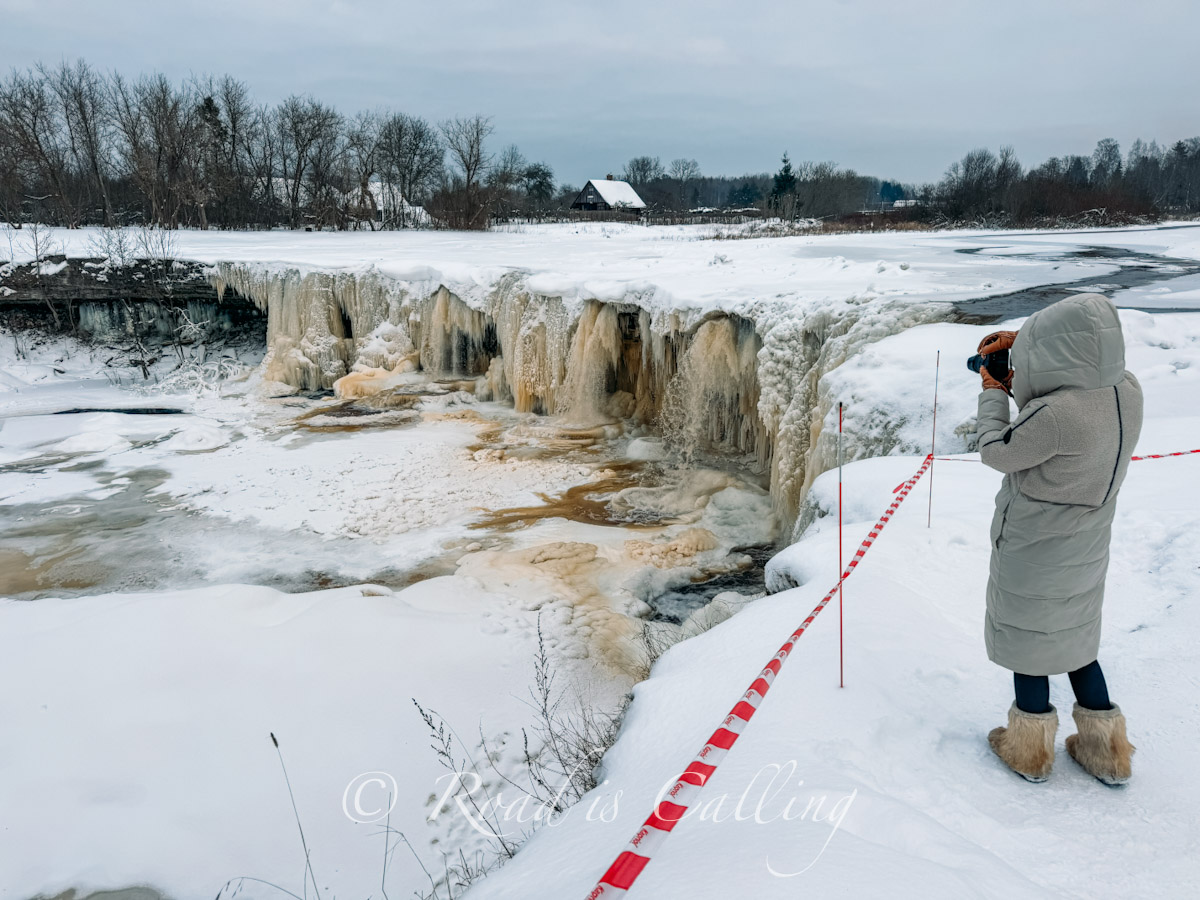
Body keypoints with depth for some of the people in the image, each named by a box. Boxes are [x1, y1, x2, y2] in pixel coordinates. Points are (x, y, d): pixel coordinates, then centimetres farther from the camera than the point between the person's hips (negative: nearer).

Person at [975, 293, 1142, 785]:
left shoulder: (1053, 415, -34)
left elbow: (997, 453, -17)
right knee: (1075, 638, 24)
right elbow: (1078, 372, 11)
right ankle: (1106, 752, 36)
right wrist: (1024, 342, 3)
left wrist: (992, 393, -4)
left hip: (1031, 553, -7)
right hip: (1084, 549, 7)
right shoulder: (1127, 392, -11)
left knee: (1027, 640, 13)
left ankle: (1029, 750, 32)